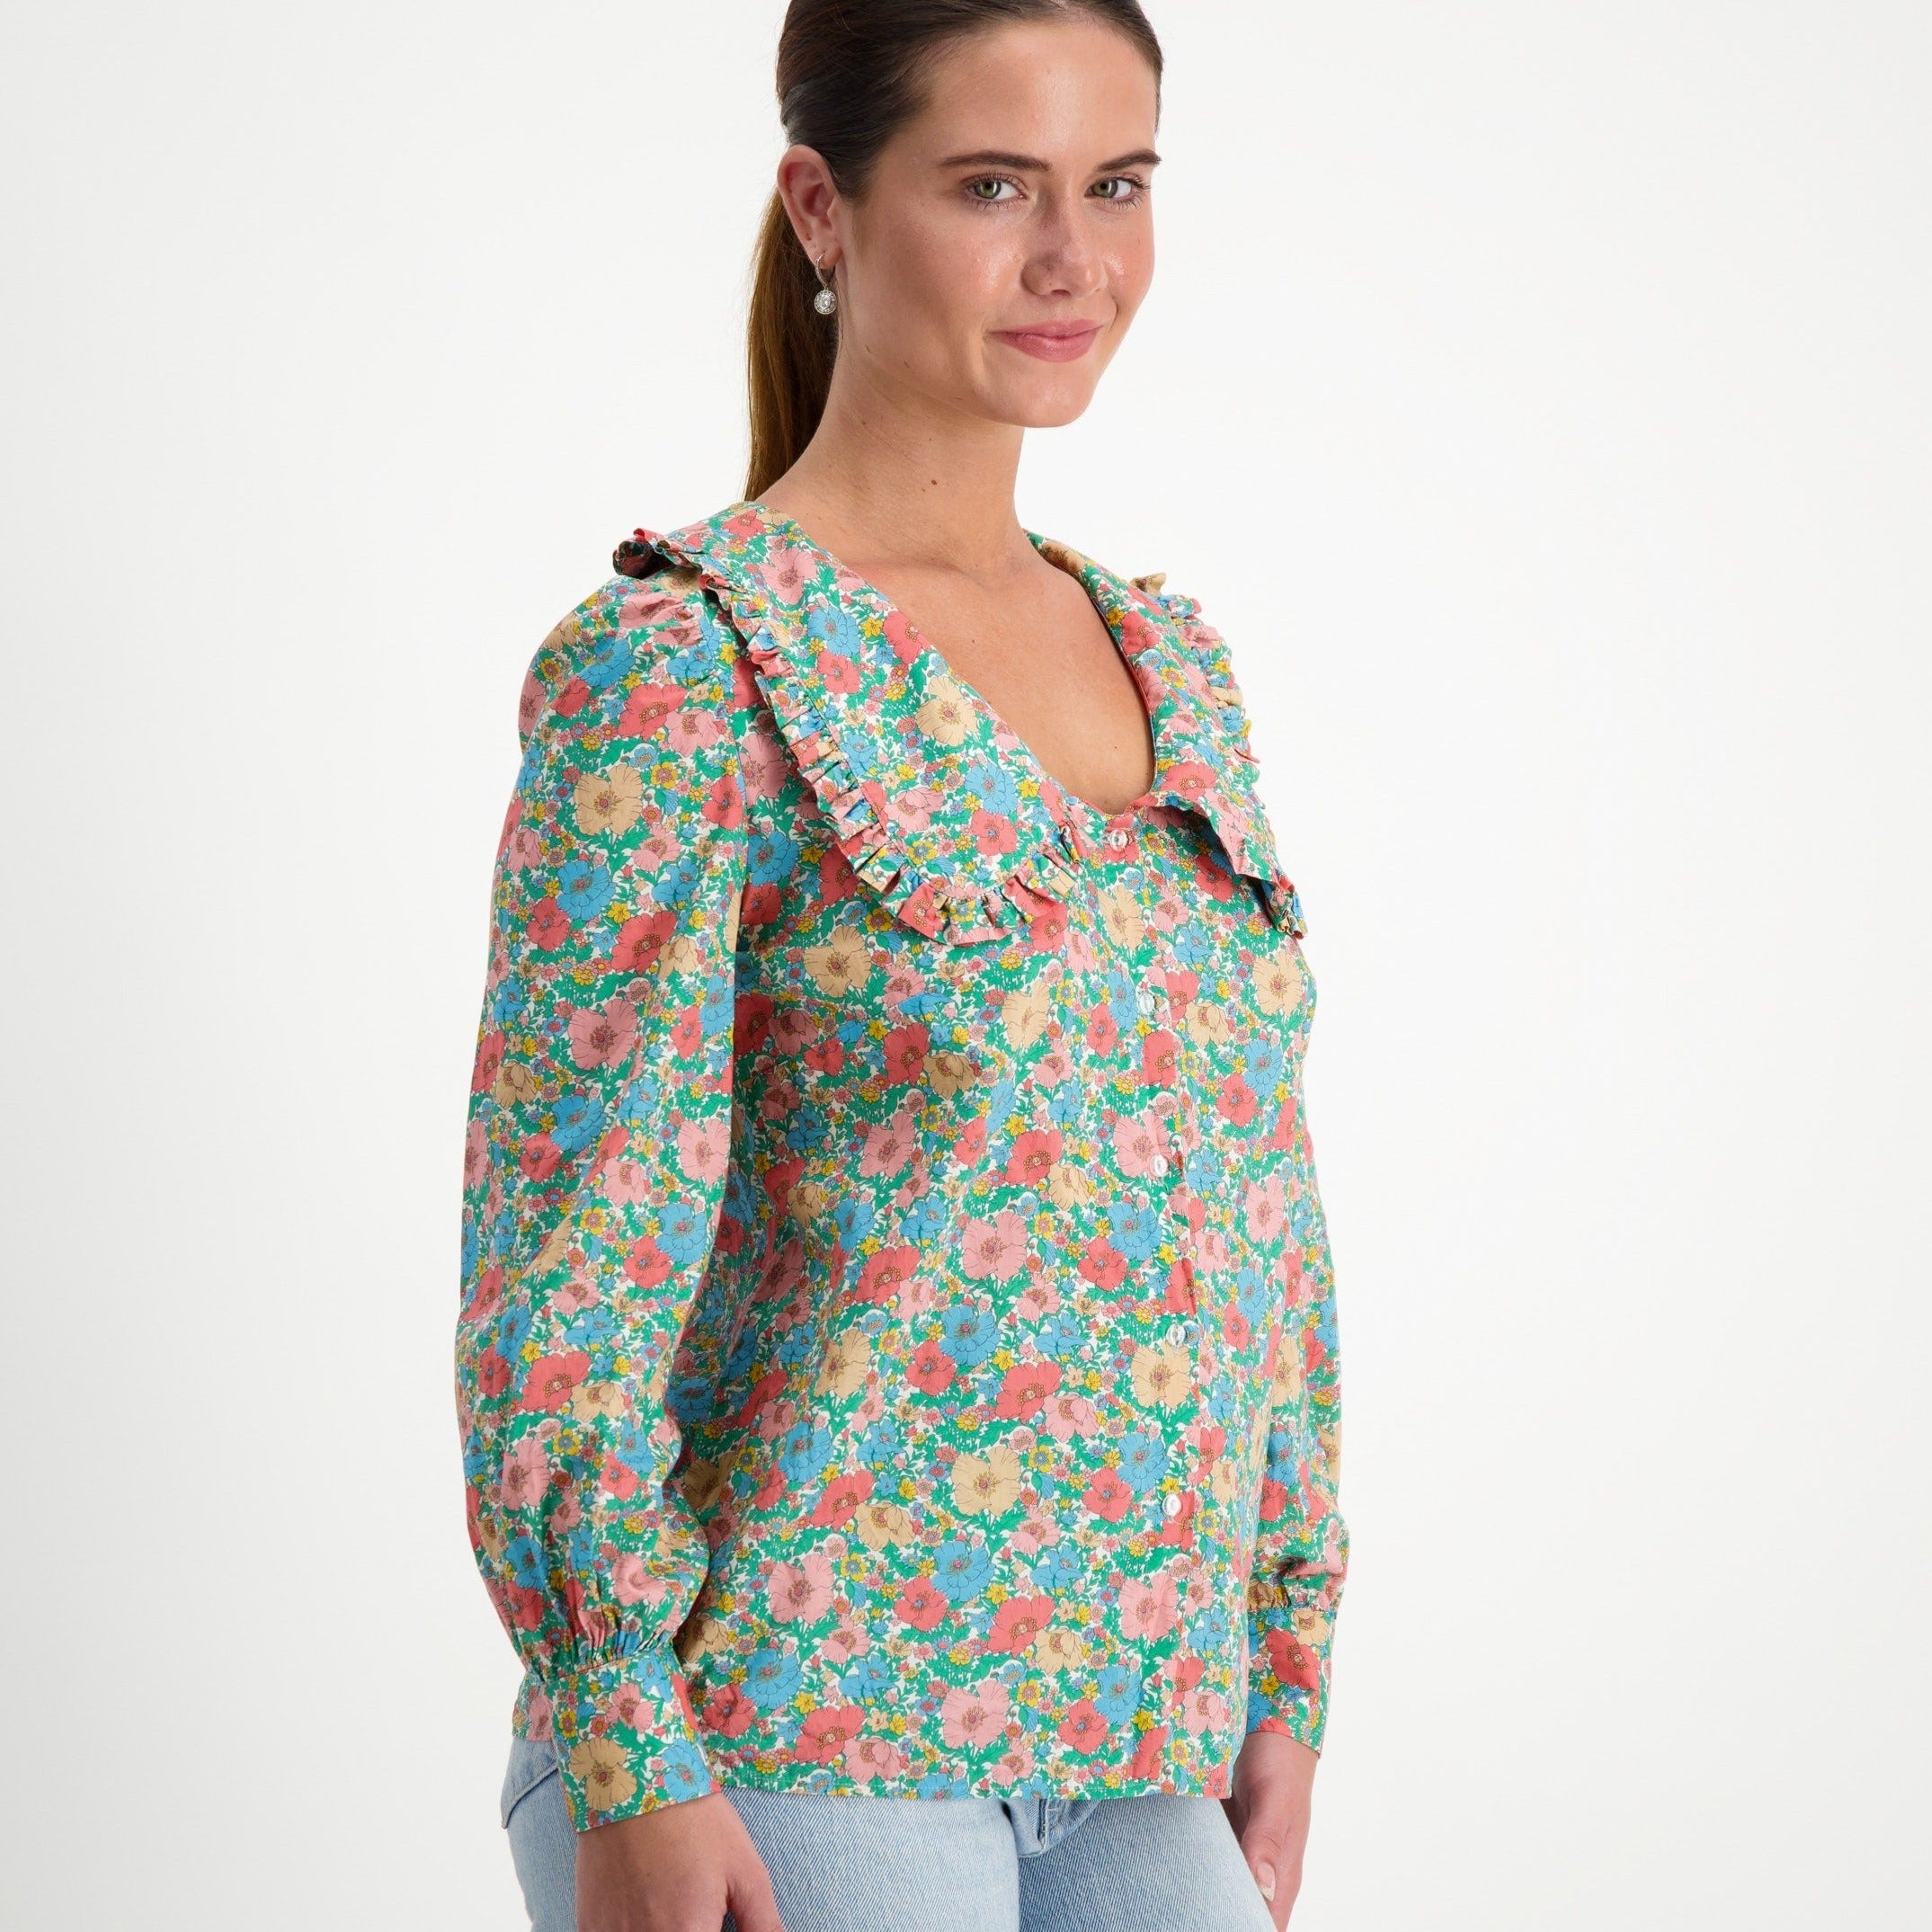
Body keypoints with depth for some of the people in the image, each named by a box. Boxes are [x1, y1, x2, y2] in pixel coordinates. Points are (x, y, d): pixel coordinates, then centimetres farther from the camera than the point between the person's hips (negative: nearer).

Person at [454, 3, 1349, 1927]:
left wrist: (1288, 1662, 12)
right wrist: (629, 1764, -16)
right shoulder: (674, 665, -11)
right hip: (787, 1764, -6)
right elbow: (562, 1259, -13)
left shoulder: (1175, 662, 10)